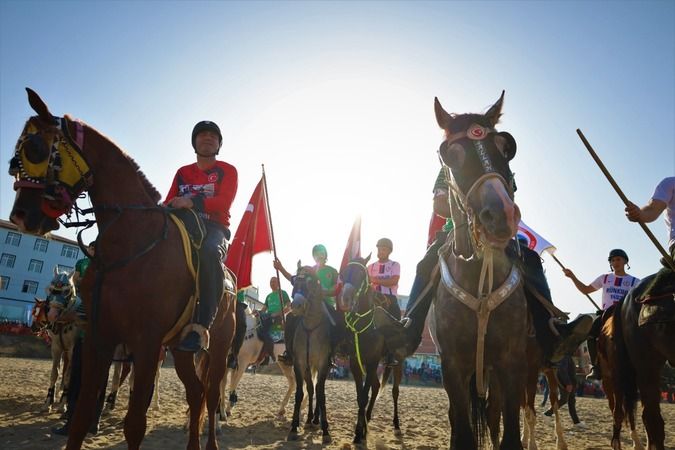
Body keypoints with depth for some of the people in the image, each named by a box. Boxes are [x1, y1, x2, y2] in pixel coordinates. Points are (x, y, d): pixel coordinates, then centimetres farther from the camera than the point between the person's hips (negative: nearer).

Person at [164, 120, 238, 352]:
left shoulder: (227, 171, 9)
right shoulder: (183, 172, 23)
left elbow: (224, 202, -8)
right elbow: (169, 203, 14)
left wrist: (192, 201, -24)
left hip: (213, 227, -5)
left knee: (210, 251, -40)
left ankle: (202, 325, -40)